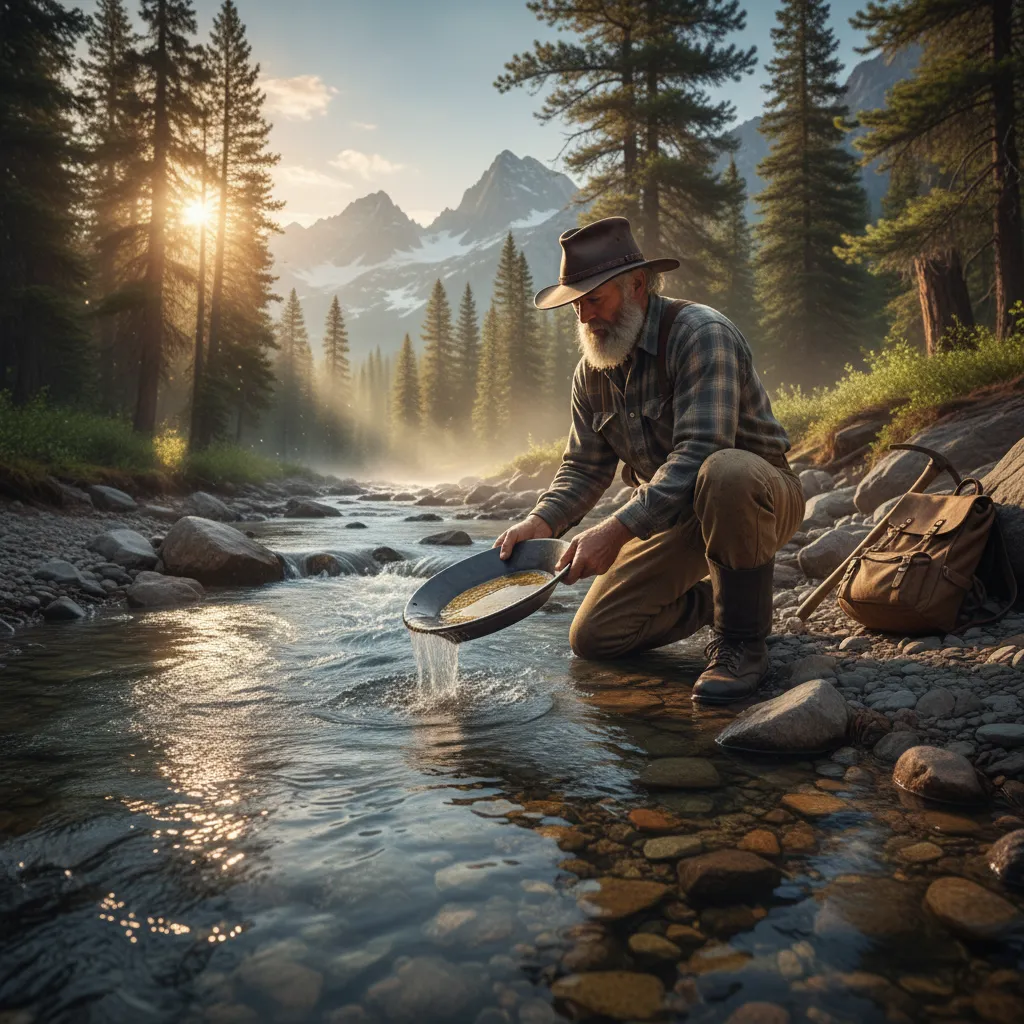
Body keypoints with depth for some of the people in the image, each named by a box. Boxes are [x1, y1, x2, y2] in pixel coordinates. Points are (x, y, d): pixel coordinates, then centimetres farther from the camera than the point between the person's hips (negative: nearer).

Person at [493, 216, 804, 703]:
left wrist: (616, 529, -40)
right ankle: (715, 597, 18)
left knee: (725, 474, -43)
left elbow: (699, 451, -33)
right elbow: (584, 466, 5)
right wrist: (540, 523, -15)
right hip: (673, 515, 6)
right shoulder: (592, 373, 1)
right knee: (593, 636, -3)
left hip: (759, 493, -6)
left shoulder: (700, 333, -22)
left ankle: (741, 638, -20)